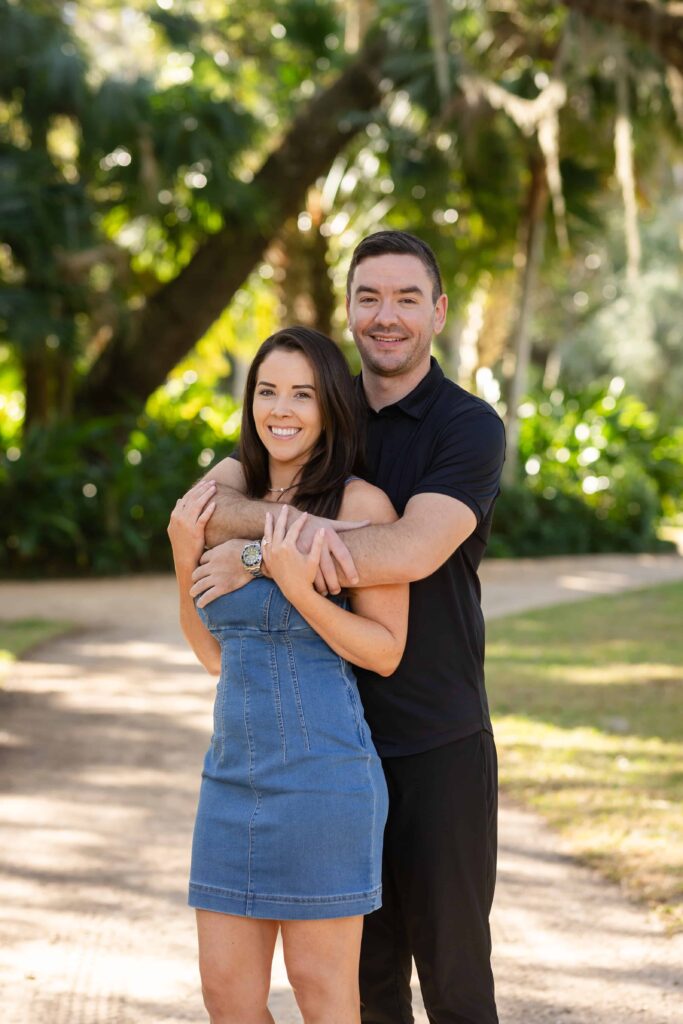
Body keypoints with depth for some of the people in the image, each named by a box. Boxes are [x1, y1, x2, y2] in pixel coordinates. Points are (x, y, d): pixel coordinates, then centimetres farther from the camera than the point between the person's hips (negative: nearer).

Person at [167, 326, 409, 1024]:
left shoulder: (361, 504, -7)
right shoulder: (230, 503, 11)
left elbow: (385, 651, -9)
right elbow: (215, 654, 14)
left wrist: (298, 586, -21)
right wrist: (185, 558, 1)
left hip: (322, 769, -6)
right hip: (235, 766, 6)